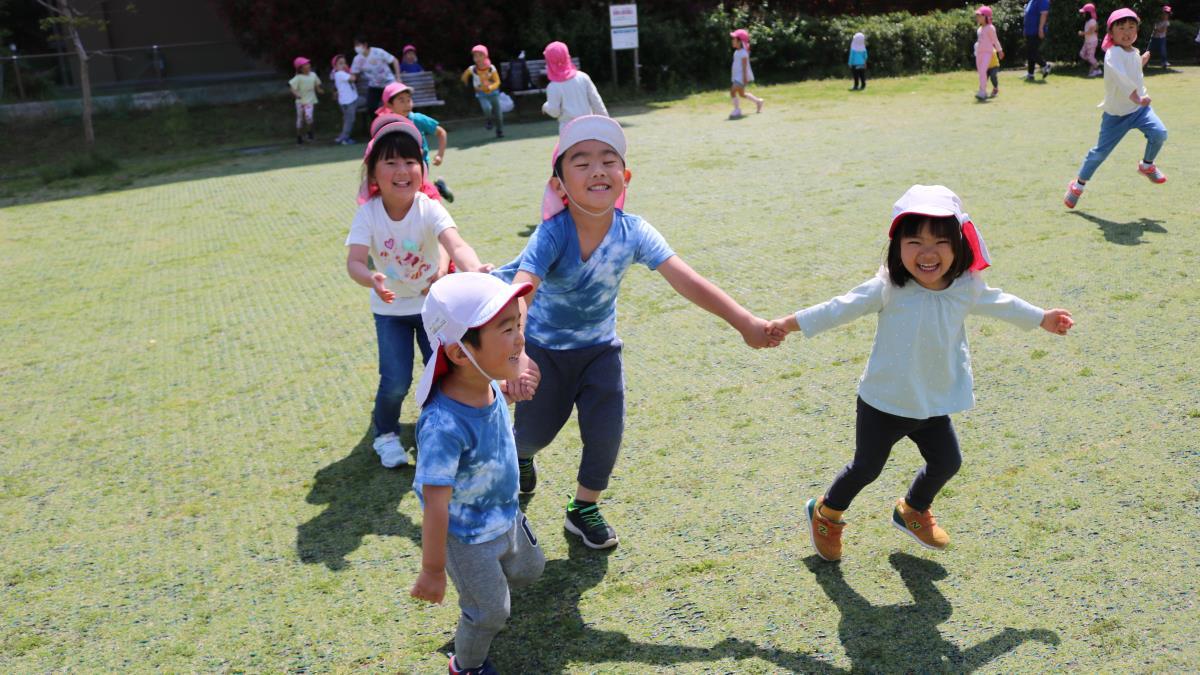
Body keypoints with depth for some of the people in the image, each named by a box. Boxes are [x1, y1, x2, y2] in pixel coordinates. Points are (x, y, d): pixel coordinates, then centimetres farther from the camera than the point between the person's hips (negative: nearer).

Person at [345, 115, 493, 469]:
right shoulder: (368, 214, -19)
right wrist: (372, 279, -53)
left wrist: (475, 269, -63)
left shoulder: (430, 209, -23)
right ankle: (385, 433, 23)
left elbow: (456, 245, -40)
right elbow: (354, 261, -29)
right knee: (396, 382, -8)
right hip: (391, 308, 0)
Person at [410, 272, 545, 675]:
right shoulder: (445, 426, -43)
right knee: (491, 612, 16)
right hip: (469, 537, -7)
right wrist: (432, 570, -25)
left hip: (506, 517, 8)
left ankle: (477, 594, 62)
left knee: (529, 570, 32)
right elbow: (435, 505, -34)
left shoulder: (487, 383, -19)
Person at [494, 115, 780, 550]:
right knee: (536, 430, 12)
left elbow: (686, 281, -30)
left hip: (599, 346, 2)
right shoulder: (552, 234, -33)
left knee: (606, 432, -4)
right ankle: (521, 453, 53)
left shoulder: (634, 232, -24)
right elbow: (521, 293, -47)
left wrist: (745, 322, -41)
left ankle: (584, 508, 23)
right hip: (543, 347, -2)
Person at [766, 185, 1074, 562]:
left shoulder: (966, 287, -7)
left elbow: (998, 303, 12)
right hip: (884, 403, -5)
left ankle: (913, 511, 47)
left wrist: (1041, 318, 25)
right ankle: (826, 514, 36)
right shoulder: (888, 288, -22)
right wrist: (792, 322, -25)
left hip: (934, 404, 5)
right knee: (866, 467, 9)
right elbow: (843, 307, -18)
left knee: (947, 462, 17)